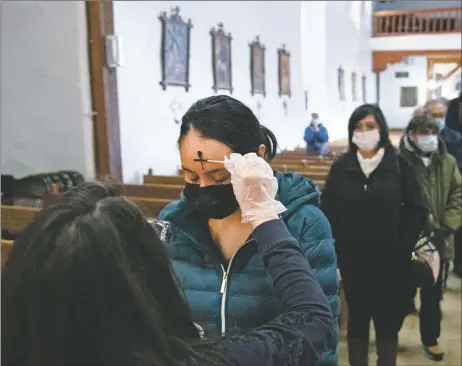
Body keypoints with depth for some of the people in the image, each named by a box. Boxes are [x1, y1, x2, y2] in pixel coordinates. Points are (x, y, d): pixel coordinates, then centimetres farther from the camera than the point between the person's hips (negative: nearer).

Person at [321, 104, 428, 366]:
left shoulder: (399, 165, -5)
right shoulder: (341, 167, -1)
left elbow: (418, 210, -2)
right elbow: (328, 211, 1)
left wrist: (403, 248, -7)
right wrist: (339, 245, -5)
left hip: (389, 261, -1)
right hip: (353, 261, 1)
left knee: (388, 321, 9)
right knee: (357, 319, 14)